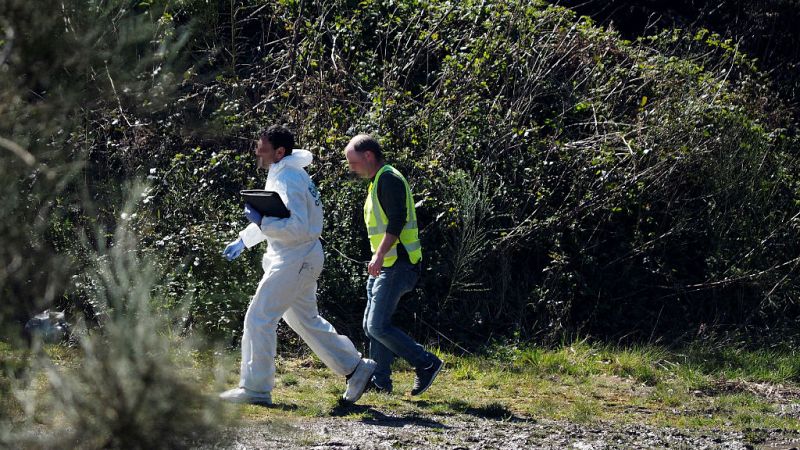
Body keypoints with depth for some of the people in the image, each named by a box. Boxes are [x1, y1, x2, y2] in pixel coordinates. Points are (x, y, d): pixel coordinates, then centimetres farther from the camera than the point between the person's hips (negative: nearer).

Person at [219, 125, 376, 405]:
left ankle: (255, 389, -4)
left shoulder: (289, 180, -19)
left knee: (259, 319, -8)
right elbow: (276, 217, 26)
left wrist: (261, 222, -26)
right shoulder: (282, 174, 13)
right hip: (299, 259, 11)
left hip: (294, 261, -11)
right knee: (306, 320, 19)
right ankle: (355, 367, 23)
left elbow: (298, 227, -27)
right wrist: (243, 240, 22)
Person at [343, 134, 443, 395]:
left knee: (378, 327, -13)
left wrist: (379, 255, -29)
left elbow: (396, 221, -23)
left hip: (397, 266, -11)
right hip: (385, 266, 11)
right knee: (371, 325, 11)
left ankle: (426, 364, -5)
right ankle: (380, 381, 16)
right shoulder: (378, 182, 19)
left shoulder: (389, 179, -13)